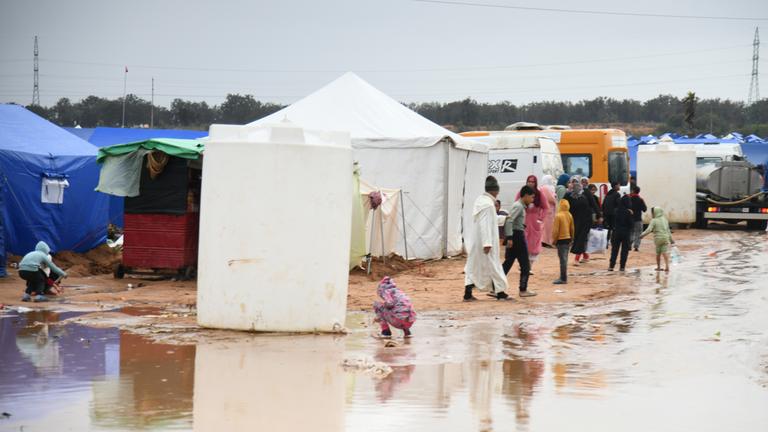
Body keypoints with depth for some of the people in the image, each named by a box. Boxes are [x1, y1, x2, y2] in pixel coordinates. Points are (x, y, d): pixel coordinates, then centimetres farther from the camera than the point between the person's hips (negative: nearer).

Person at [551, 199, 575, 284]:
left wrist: (554, 240, -3)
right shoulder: (570, 216, 5)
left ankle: (563, 278, -5)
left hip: (561, 240, -7)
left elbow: (556, 230, -15)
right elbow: (572, 229, 12)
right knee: (564, 259, 15)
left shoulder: (558, 216, -16)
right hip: (568, 239, 7)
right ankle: (563, 277, 20)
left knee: (563, 259, -6)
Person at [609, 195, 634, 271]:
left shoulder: (616, 210, -4)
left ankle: (611, 266, 7)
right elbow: (631, 224, -11)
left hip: (616, 232, 3)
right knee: (625, 250, 7)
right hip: (626, 233, -3)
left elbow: (613, 221, 5)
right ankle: (622, 266, 6)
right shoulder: (628, 212, -14)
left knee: (614, 249, 10)